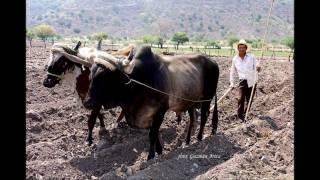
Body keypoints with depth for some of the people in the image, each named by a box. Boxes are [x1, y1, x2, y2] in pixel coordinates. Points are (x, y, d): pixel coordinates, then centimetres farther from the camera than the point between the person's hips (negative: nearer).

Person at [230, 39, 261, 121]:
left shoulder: (251, 57, -1)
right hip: (242, 81, 0)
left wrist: (258, 68, -29)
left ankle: (245, 114, 28)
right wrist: (232, 83, 13)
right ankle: (240, 116, -8)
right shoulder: (235, 59, 5)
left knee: (249, 100, 7)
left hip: (251, 81, 0)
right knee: (241, 98, -16)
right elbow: (232, 72, 15)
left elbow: (256, 66, -4)